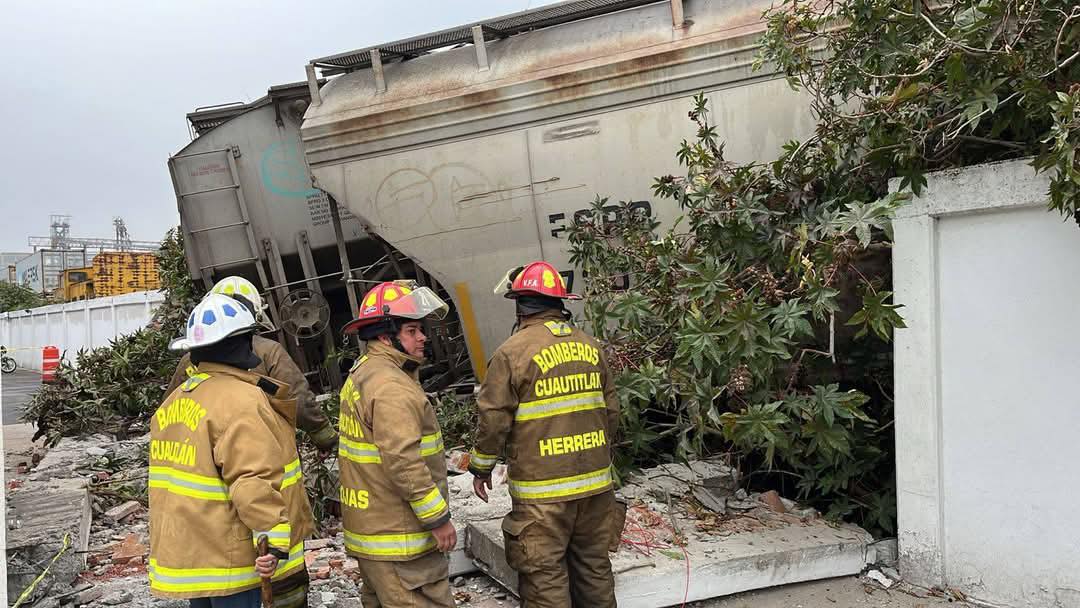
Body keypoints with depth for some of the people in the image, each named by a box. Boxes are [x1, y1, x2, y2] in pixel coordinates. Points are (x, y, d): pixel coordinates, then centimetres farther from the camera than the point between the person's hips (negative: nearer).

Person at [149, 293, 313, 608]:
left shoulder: (173, 402, 11)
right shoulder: (241, 400, -18)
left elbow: (172, 476, 17)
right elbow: (253, 481, -27)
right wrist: (276, 539, -26)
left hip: (183, 556, 9)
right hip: (228, 560, -9)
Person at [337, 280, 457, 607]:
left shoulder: (360, 375, 12)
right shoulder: (391, 387, -21)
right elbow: (404, 463, -26)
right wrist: (438, 518, -19)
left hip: (369, 528, 11)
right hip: (398, 538, -11)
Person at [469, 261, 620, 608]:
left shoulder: (512, 352, -11)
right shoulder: (590, 346, 5)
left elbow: (493, 420, -9)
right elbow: (611, 411, 11)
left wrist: (481, 468, 7)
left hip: (542, 491, -5)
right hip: (595, 482, 6)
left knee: (544, 576, 5)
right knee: (593, 566, 18)